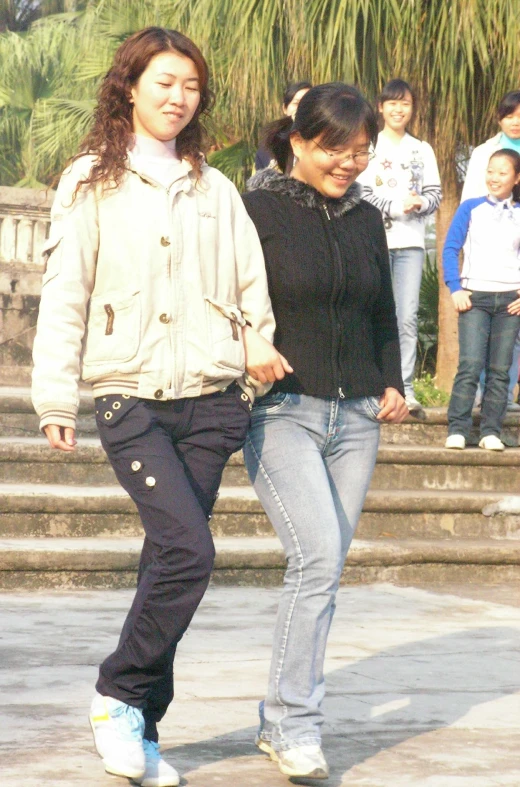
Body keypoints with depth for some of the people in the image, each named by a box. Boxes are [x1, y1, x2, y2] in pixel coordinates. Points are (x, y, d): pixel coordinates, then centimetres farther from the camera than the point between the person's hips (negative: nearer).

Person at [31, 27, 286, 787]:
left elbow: (251, 285, 14)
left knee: (171, 559, 4)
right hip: (131, 401, -4)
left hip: (210, 401, 4)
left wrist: (259, 344, -5)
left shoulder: (216, 190, 15)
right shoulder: (91, 183, 4)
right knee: (189, 552, -17)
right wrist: (56, 397, -3)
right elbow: (64, 295, 2)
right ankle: (119, 695, 2)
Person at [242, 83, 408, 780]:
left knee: (323, 567, 6)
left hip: (356, 416, 5)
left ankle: (281, 720, 18)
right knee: (319, 558, -18)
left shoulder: (366, 219, 13)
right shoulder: (259, 211, -3)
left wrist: (392, 384, 10)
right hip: (281, 411, -5)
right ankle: (295, 722, -8)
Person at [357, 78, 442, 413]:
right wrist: (395, 207, -13)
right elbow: (359, 193, -3)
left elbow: (435, 193, 11)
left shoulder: (423, 150, 15)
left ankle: (406, 388, -3)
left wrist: (420, 203, -11)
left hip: (411, 242, 2)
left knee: (408, 317, -4)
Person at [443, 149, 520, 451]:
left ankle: (491, 432, 8)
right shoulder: (471, 208, 4)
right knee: (470, 365, -11)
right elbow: (450, 248, 1)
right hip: (475, 297, -2)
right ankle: (458, 430, -7)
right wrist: (455, 289, -7)